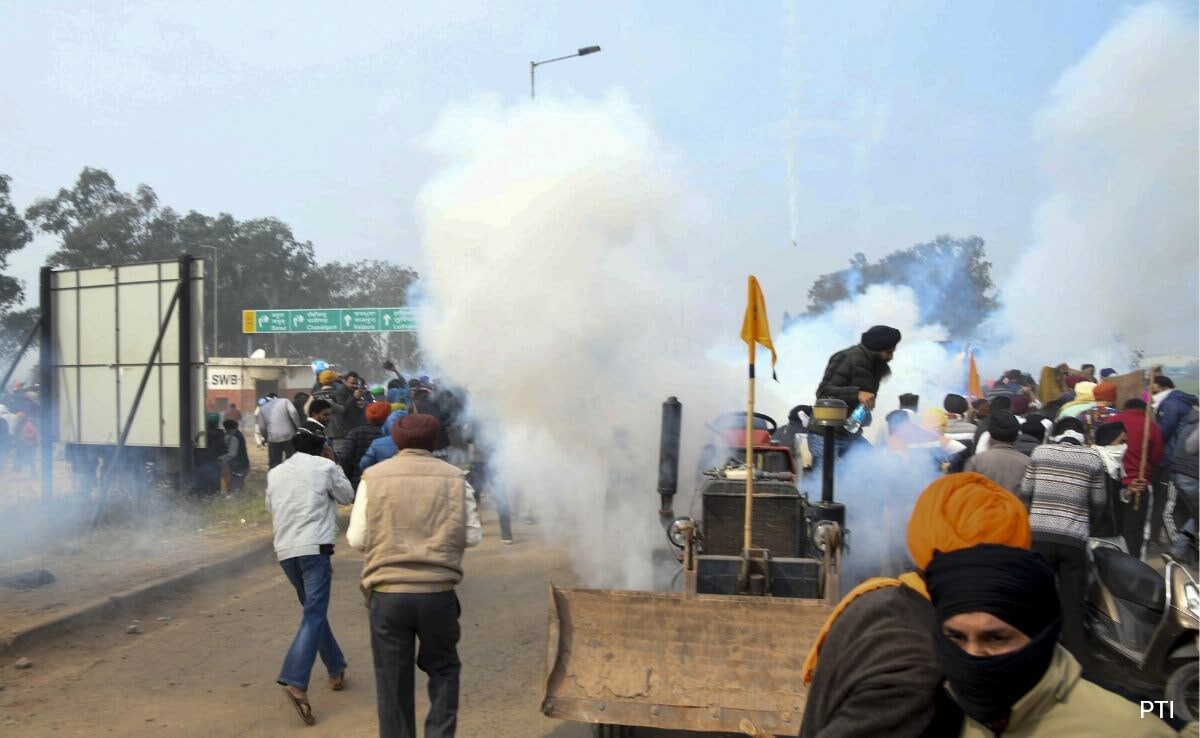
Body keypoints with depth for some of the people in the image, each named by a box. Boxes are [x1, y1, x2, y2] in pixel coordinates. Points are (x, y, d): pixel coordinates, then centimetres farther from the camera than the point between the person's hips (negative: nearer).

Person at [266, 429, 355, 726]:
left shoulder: (275, 473, 15)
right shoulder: (324, 467, 0)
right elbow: (347, 496, 12)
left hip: (285, 550, 6)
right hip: (314, 548, -6)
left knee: (314, 610, 20)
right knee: (314, 615, -9)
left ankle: (336, 669, 29)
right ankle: (295, 682, -25)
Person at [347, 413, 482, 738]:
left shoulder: (373, 477, -1)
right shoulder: (455, 477, -1)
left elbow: (356, 538, -2)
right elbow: (472, 536, 1)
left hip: (388, 593, 0)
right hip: (438, 592, 0)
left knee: (393, 679, 12)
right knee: (443, 668, 19)